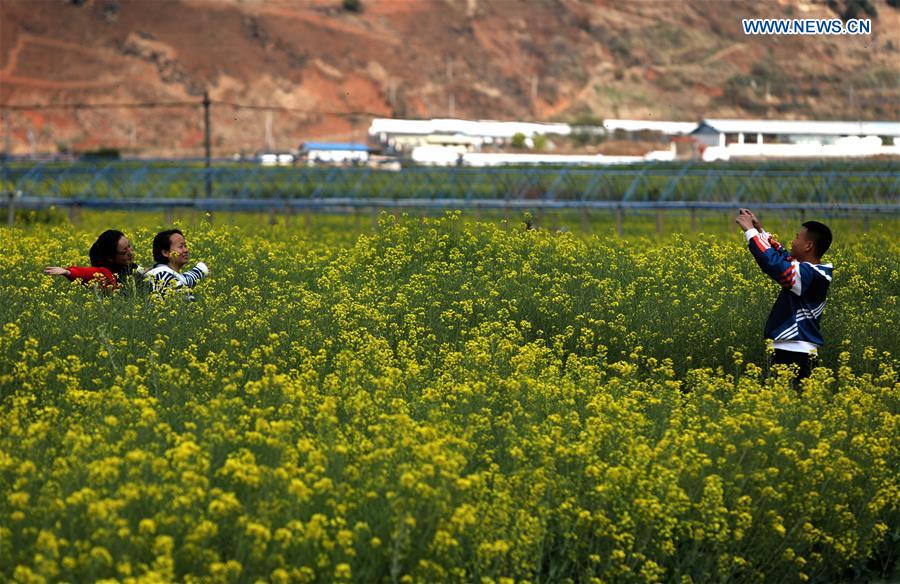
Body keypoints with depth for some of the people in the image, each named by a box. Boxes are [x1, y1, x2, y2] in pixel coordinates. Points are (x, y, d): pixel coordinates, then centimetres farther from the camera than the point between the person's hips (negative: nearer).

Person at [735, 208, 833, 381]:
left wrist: (750, 230, -18)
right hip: (792, 351, 10)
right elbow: (782, 256, 27)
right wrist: (759, 230, 22)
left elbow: (773, 263, -28)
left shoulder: (810, 274, -19)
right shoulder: (814, 270, 11)